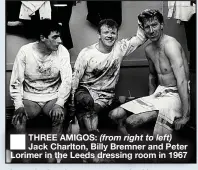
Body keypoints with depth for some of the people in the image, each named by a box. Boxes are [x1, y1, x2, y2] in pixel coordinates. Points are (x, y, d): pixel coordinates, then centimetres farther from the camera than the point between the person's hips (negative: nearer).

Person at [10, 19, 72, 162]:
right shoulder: (25, 51, -11)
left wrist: (59, 103, -28)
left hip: (53, 97, 0)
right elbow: (16, 81, -7)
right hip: (30, 97, 0)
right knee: (18, 118, -28)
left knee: (60, 116, -31)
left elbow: (67, 80, -14)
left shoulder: (62, 51, -9)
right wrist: (19, 105, -21)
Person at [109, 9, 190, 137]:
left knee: (159, 136, -33)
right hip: (158, 94, 8)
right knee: (115, 115, -2)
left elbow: (182, 81, -26)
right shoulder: (149, 50, 9)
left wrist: (185, 115, -29)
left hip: (175, 96, -8)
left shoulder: (170, 44, -18)